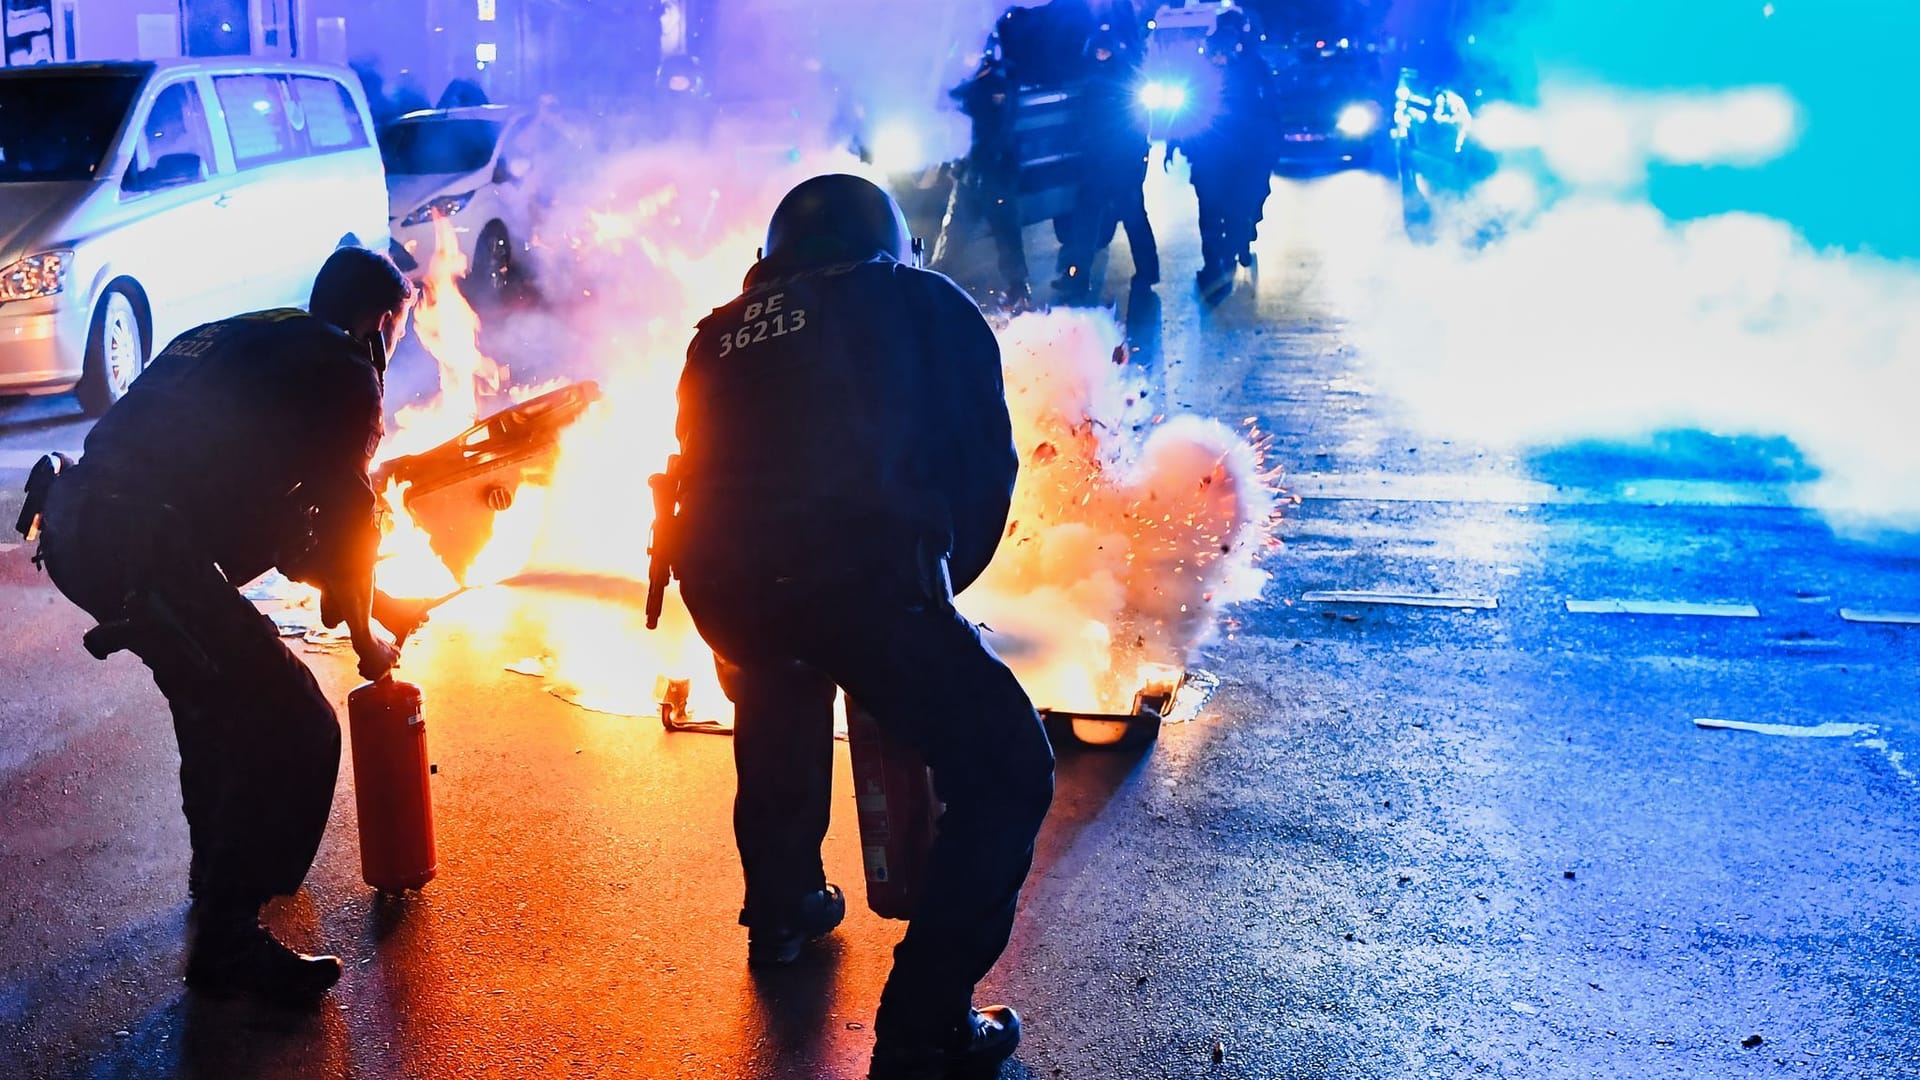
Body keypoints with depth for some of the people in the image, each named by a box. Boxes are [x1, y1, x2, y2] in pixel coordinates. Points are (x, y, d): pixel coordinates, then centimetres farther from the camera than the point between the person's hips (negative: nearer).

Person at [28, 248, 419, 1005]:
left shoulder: (240, 340, 26)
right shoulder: (341, 368, 1)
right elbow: (344, 513, 2)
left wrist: (343, 586, 34)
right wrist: (366, 637, 17)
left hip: (75, 528, 10)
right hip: (142, 553, -9)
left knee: (220, 693, 30)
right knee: (295, 729, -4)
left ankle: (220, 867, 46)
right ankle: (227, 943, 5)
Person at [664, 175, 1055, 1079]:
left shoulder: (722, 335, 25)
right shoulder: (922, 304, 15)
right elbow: (984, 461, 9)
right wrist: (941, 579, 24)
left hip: (722, 586, 6)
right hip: (867, 575, -6)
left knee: (778, 705, 38)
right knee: (1005, 775, 6)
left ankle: (780, 910, 53)